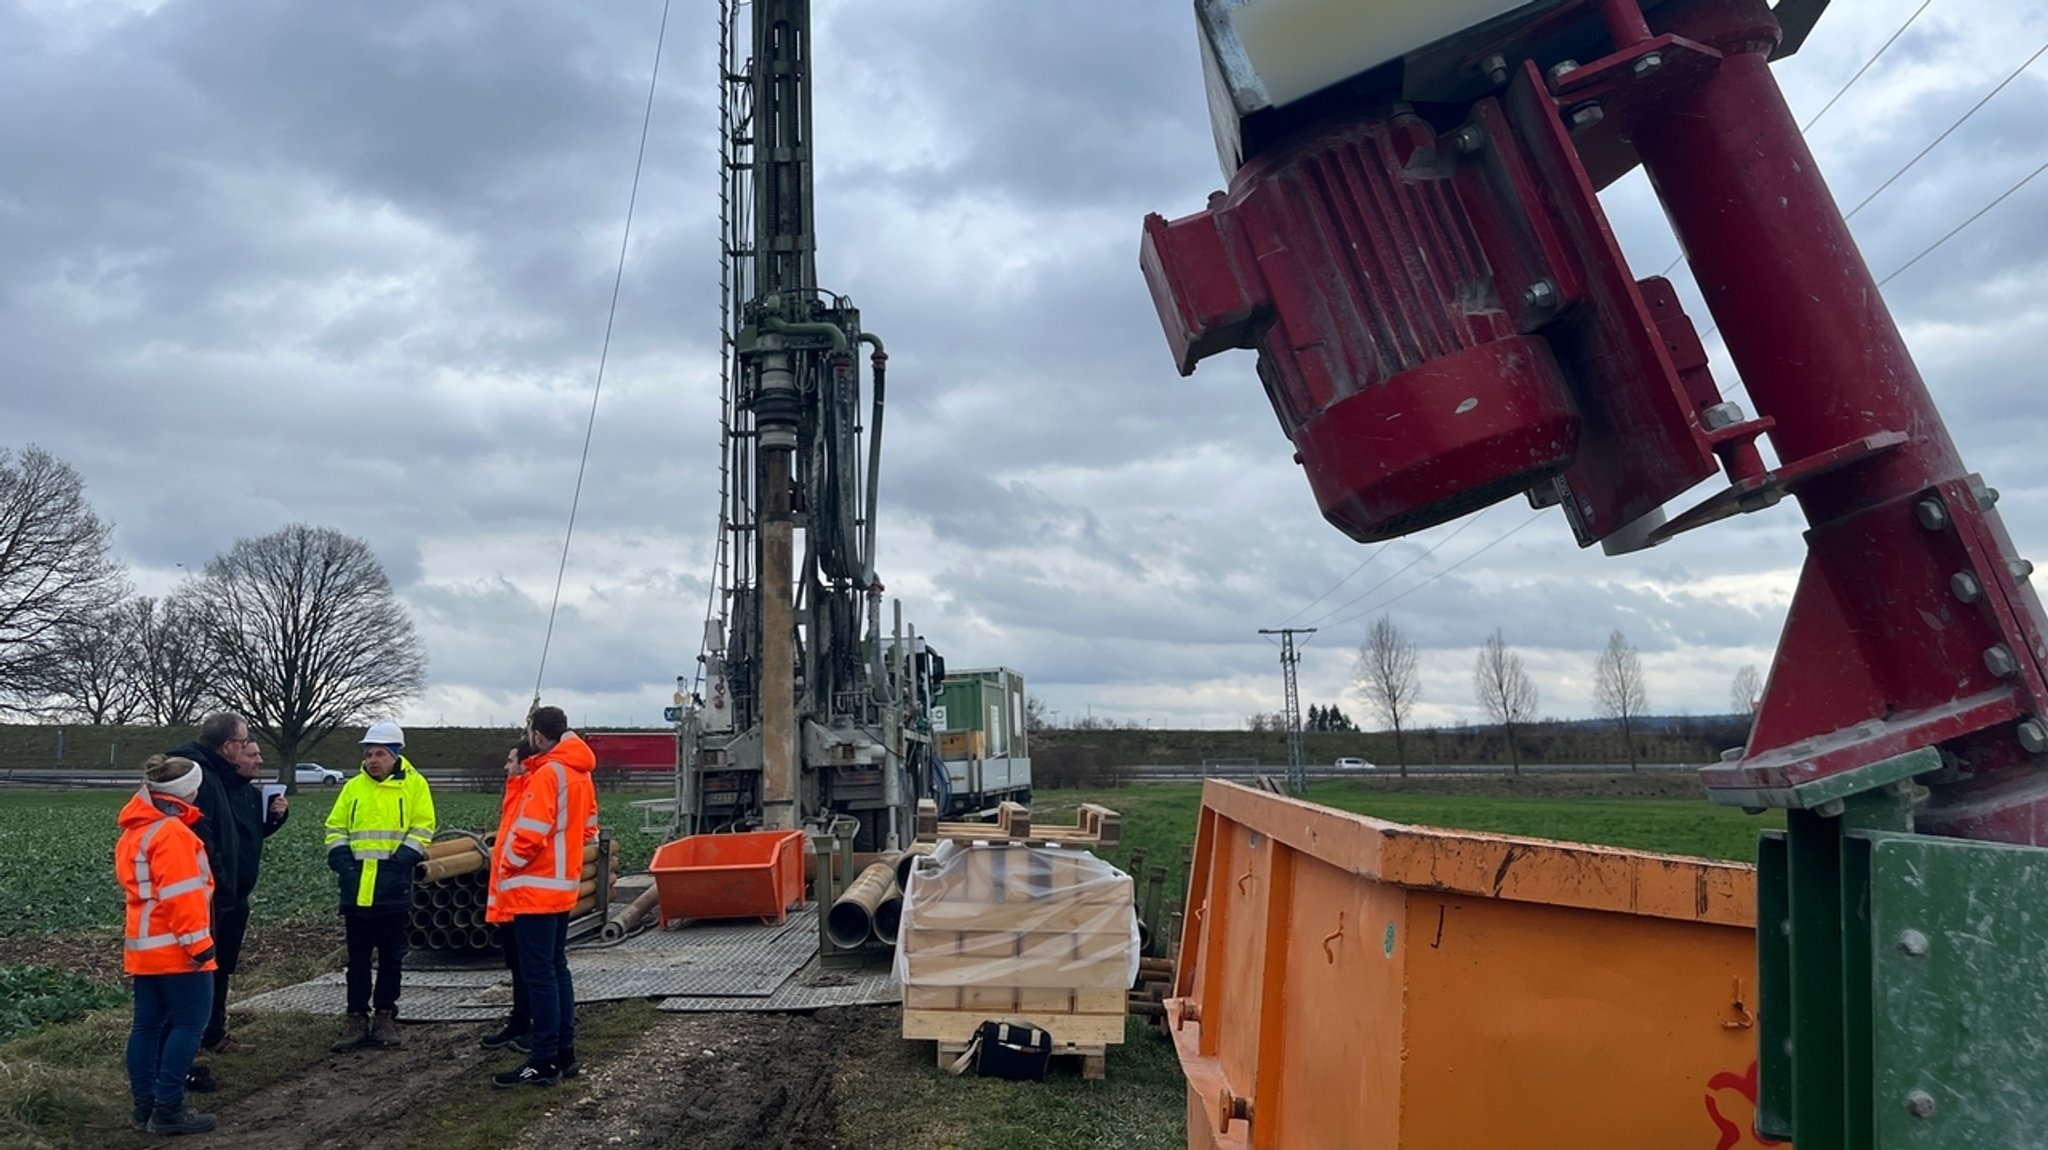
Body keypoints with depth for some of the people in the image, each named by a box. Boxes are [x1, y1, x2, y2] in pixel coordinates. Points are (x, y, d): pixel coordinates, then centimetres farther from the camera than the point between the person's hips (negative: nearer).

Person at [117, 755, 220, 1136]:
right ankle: (167, 1110, -4)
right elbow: (181, 894, -21)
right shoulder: (171, 832, -18)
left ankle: (144, 1106, 17)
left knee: (148, 1024, 12)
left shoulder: (135, 830, 12)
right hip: (175, 948, -10)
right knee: (188, 1024, -4)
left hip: (144, 946, 10)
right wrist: (199, 943, -19)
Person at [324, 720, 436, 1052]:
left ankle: (385, 1016, 17)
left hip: (394, 889, -2)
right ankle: (356, 1018, 16)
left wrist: (400, 862, -14)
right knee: (357, 958, 8)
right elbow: (335, 828, 12)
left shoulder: (414, 785, 0)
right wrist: (341, 862, -3)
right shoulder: (354, 787, 9)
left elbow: (422, 828, -4)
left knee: (391, 957, 7)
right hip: (355, 888, 3)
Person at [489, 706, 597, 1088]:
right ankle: (564, 1053, 20)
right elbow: (587, 824, 16)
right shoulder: (579, 773, 11)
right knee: (556, 969, 14)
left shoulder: (547, 774, -17)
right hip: (562, 887, 9)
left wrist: (504, 862, -6)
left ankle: (544, 1062, 0)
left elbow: (530, 833, -22)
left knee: (538, 974, -4)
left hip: (534, 890, -9)